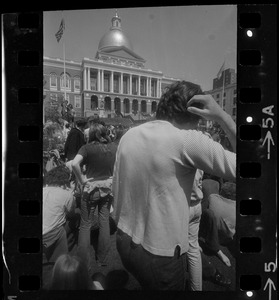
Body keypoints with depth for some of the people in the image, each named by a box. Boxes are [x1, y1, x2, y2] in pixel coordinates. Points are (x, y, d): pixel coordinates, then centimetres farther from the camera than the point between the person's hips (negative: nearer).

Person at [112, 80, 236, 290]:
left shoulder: (129, 136, 0)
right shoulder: (187, 140, -20)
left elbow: (116, 189, 7)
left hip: (125, 241, 7)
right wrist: (222, 116, -14)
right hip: (160, 254, -6)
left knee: (147, 285, 31)